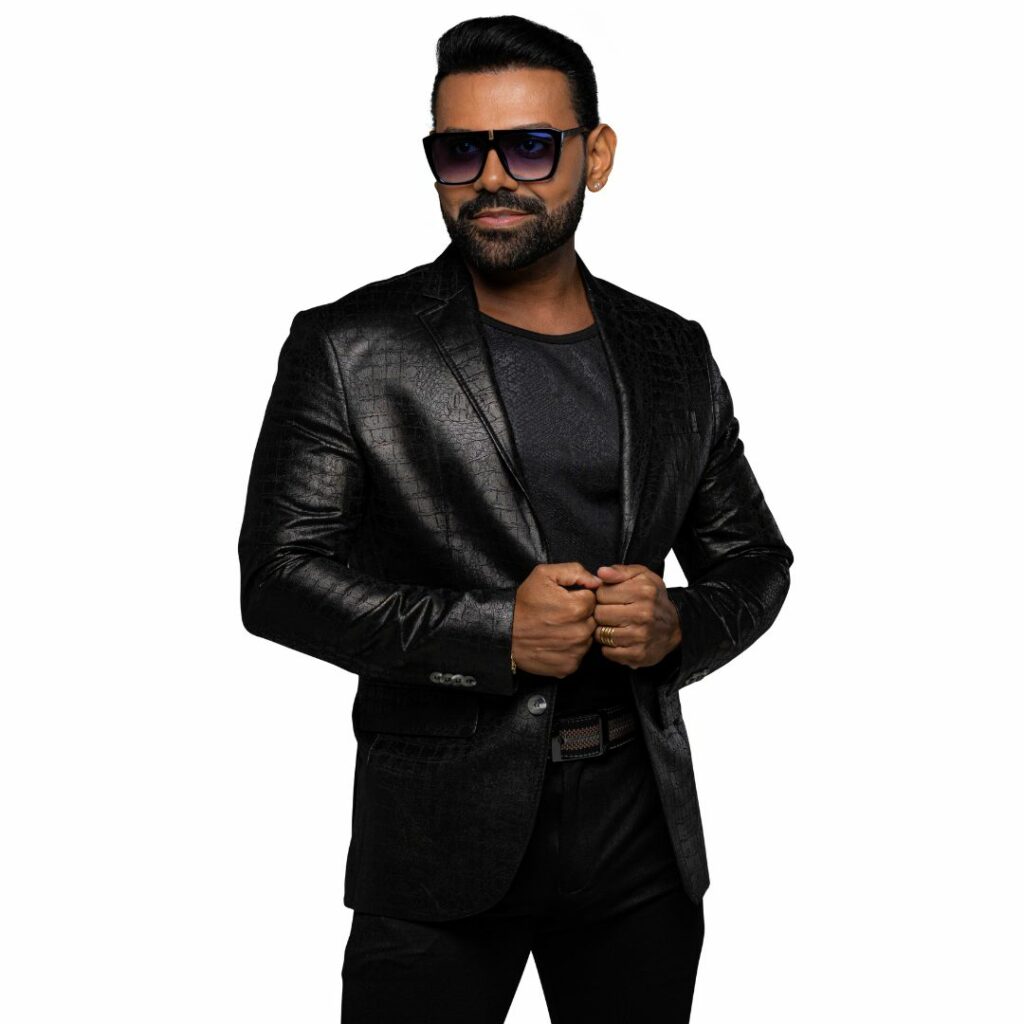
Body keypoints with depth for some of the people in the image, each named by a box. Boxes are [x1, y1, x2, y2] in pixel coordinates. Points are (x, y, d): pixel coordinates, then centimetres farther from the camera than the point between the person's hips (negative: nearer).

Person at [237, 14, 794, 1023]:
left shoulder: (674, 354, 7)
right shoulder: (346, 350, -5)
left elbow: (753, 557, 13)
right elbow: (276, 577, -9)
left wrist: (678, 627, -9)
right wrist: (492, 629, -18)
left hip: (643, 829, 4)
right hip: (440, 843, -3)